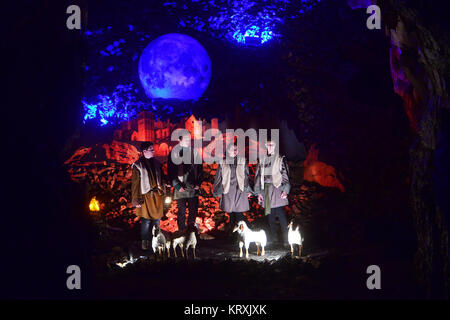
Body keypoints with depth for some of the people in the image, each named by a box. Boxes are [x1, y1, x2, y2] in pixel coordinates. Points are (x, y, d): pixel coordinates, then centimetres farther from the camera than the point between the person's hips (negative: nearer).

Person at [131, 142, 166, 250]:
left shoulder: (156, 163, 11)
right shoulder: (138, 165, -6)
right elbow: (135, 183, -7)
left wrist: (162, 192, 13)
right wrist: (136, 200, -10)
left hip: (157, 196, 5)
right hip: (146, 196, -5)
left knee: (157, 220, 9)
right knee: (146, 221, -5)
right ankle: (145, 242, 5)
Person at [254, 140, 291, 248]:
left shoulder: (280, 159, 1)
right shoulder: (262, 160, 12)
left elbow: (285, 175, -2)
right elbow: (258, 176, 14)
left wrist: (285, 190, -12)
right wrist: (259, 192, 9)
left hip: (277, 189, -4)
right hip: (266, 190, 4)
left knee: (281, 215, -11)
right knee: (270, 215, 7)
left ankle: (285, 240, -11)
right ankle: (273, 238, 15)